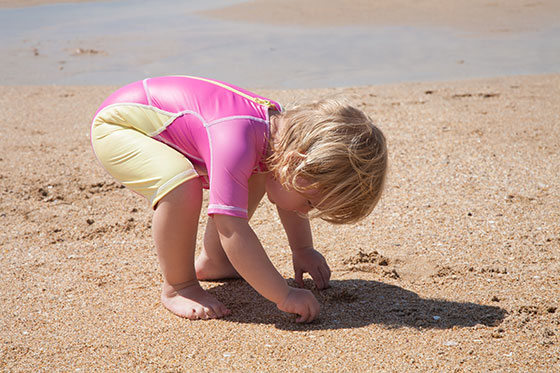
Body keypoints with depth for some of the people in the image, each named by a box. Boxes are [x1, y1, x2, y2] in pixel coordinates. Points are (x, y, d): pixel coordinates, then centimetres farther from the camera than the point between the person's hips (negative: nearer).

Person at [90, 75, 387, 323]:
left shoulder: (283, 127, -11)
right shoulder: (236, 143, -39)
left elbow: (287, 199, 9)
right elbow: (231, 228, -41)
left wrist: (303, 250, 9)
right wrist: (284, 295, -37)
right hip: (115, 127, -8)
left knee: (255, 174, 6)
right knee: (182, 184, -36)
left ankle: (211, 262, 16)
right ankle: (177, 287, -14)